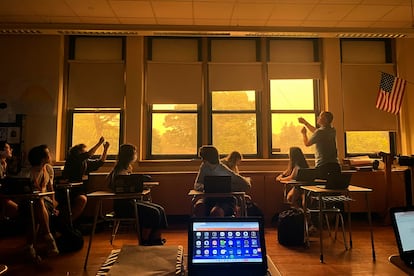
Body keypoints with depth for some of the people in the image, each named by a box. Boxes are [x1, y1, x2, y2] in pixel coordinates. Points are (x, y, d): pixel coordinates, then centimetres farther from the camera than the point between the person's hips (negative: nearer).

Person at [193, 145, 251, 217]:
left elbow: (247, 185, -18)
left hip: (226, 200, -4)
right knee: (199, 206, -30)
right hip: (210, 198, 4)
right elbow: (197, 185, 2)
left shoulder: (225, 172, -16)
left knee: (216, 212, -36)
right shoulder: (204, 167, 1)